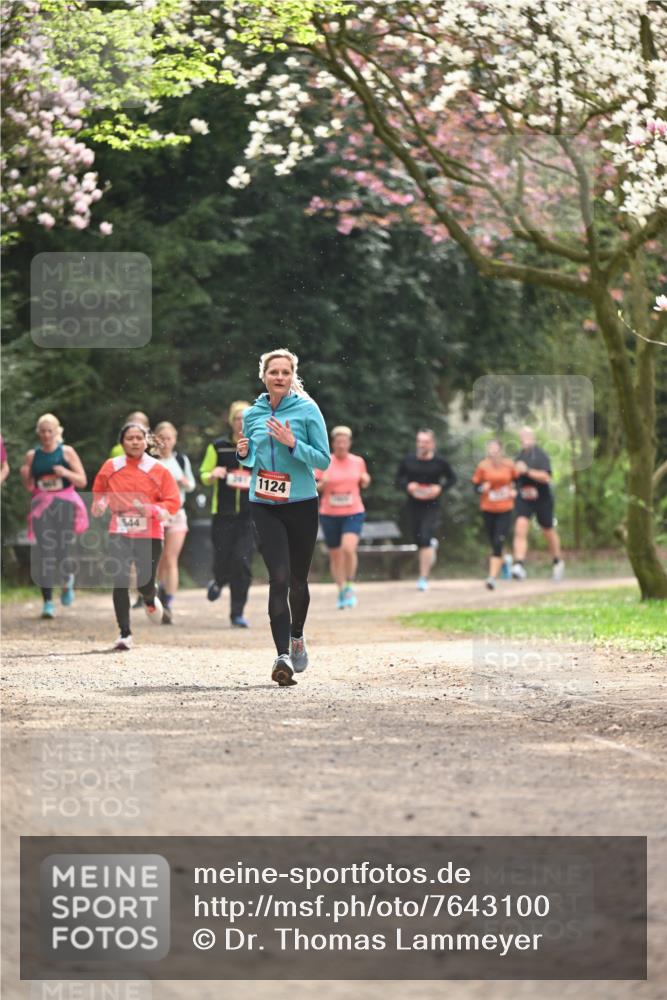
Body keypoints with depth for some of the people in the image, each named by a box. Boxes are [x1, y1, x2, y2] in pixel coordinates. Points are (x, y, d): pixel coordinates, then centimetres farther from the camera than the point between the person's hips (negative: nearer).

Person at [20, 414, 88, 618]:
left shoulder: (67, 452, 1)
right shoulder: (32, 456, 7)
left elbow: (82, 481, 2)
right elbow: (29, 487, 11)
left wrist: (66, 473, -16)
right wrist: (25, 477, -10)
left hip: (64, 506, -2)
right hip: (41, 507, 2)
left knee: (63, 551, -8)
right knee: (44, 554, -7)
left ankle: (67, 581, 28)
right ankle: (48, 602, -3)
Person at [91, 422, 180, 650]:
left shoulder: (158, 471, 0)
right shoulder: (110, 468, 6)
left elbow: (173, 503, -2)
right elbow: (99, 492, 22)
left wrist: (149, 509, -17)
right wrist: (100, 505, 0)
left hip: (150, 535, -1)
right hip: (119, 534, 1)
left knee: (145, 584, -5)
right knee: (120, 583, -9)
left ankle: (150, 601, 34)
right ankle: (125, 634, -2)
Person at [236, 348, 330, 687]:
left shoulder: (307, 410, -3)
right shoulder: (252, 414, 6)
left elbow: (323, 460, -5)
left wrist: (292, 444, -18)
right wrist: (244, 453, -4)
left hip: (301, 505, -1)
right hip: (264, 506, 1)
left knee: (297, 580, 10)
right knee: (279, 577, -14)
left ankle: (296, 637, 39)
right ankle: (283, 656, -19)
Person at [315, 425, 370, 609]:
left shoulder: (358, 462, 5)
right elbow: (316, 488, 5)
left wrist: (365, 481, -4)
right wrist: (322, 484, -17)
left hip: (353, 513, -1)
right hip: (329, 514, 1)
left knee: (349, 548, -22)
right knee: (335, 555, 6)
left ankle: (349, 586, -3)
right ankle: (342, 590, 23)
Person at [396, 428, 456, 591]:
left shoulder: (439, 462, -5)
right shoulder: (409, 460, 0)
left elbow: (452, 478, 8)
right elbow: (398, 479, 10)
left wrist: (440, 488, -10)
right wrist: (407, 486, -11)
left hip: (432, 506, -3)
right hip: (413, 506, 3)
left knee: (425, 540, -14)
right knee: (419, 541, 12)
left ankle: (424, 578, -10)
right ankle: (433, 544, 50)